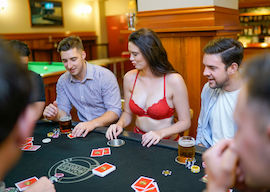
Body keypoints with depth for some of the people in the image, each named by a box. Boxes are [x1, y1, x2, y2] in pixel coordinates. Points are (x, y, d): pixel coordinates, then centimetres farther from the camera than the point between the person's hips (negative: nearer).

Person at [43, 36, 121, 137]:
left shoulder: (105, 76, -14)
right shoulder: (62, 81, 3)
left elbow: (115, 111, -18)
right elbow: (63, 111, 7)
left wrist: (93, 123, -35)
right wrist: (55, 115, -16)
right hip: (84, 129, 4)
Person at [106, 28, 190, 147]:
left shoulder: (173, 80, -13)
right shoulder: (129, 78, 0)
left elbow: (185, 122, -7)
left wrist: (160, 133, -20)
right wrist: (120, 124, -6)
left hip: (165, 143, -3)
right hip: (138, 141, 3)